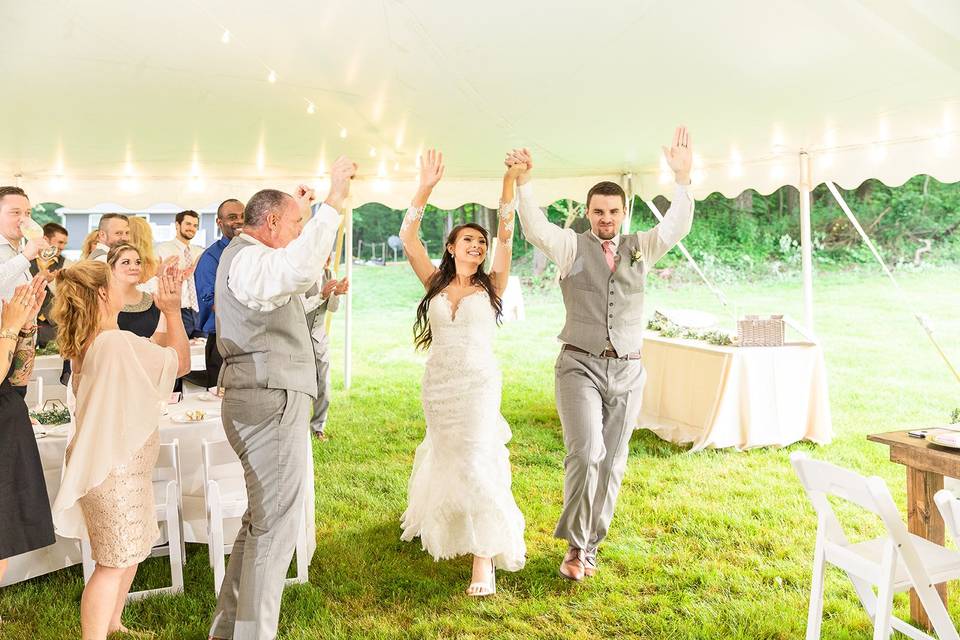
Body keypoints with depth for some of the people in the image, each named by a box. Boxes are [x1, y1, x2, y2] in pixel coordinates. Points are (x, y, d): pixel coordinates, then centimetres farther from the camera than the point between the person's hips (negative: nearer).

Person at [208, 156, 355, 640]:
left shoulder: (247, 256, 18)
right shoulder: (248, 259, -16)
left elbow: (297, 277, 35)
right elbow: (299, 269, -38)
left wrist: (303, 211, 28)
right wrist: (333, 201, -36)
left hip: (260, 403, 11)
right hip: (272, 404, -11)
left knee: (259, 519, 19)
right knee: (275, 525, -3)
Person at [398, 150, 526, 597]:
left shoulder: (490, 286, -2)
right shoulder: (435, 283, 2)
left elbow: (506, 235, -14)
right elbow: (408, 237, -6)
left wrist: (509, 182, -23)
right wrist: (425, 188, -14)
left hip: (478, 384, -3)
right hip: (437, 384, 3)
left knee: (475, 463, -10)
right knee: (444, 457, 18)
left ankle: (485, 557, -3)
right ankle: (436, 522, 47)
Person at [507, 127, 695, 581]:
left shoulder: (639, 248, 10)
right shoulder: (572, 246, 2)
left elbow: (676, 228, -5)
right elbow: (537, 230, -16)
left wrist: (683, 178, -19)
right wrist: (523, 184, -31)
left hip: (628, 372, 4)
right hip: (580, 367, -3)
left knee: (612, 463, 8)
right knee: (586, 452, -18)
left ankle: (590, 545, 24)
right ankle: (575, 544, 1)